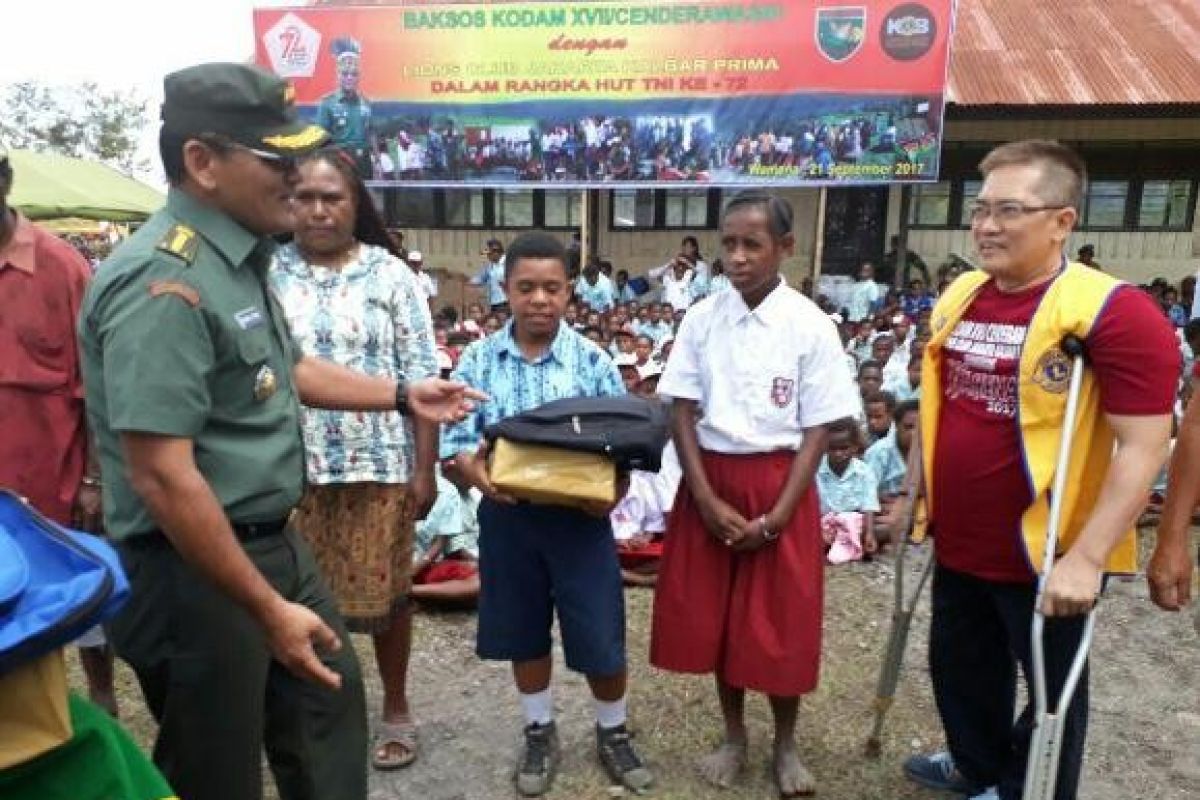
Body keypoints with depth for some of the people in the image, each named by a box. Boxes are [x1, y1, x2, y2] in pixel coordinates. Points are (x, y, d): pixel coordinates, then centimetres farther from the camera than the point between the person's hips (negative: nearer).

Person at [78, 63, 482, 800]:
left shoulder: (238, 257, 5)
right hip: (194, 572, -9)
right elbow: (161, 476, -29)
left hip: (273, 541, 9)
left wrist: (405, 395, 21)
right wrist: (269, 610, -24)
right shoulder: (164, 281, -26)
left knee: (328, 707, 25)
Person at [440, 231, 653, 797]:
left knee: (601, 637, 7)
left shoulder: (592, 360, -7)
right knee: (524, 633, 17)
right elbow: (453, 442, -4)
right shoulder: (478, 361, -4)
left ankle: (612, 733, 34)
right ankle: (540, 733, 40)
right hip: (507, 516, 2)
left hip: (580, 516, -1)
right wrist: (471, 467, -25)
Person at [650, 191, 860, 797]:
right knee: (715, 616, 11)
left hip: (778, 485, -2)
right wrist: (707, 501, -11)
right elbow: (681, 414, -2)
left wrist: (775, 517, -12)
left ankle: (785, 744, 32)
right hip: (709, 481, 2)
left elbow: (816, 432, -6)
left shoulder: (811, 327, -8)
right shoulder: (701, 319, -2)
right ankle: (734, 736, 33)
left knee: (780, 624, 7)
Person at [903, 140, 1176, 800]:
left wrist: (1087, 556, -24)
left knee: (1050, 691, 16)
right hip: (958, 543, 7)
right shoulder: (959, 297, 2)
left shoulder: (1113, 312, -19)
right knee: (960, 670, 25)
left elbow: (1143, 448, -21)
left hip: (1046, 554, -7)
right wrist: (915, 491, 13)